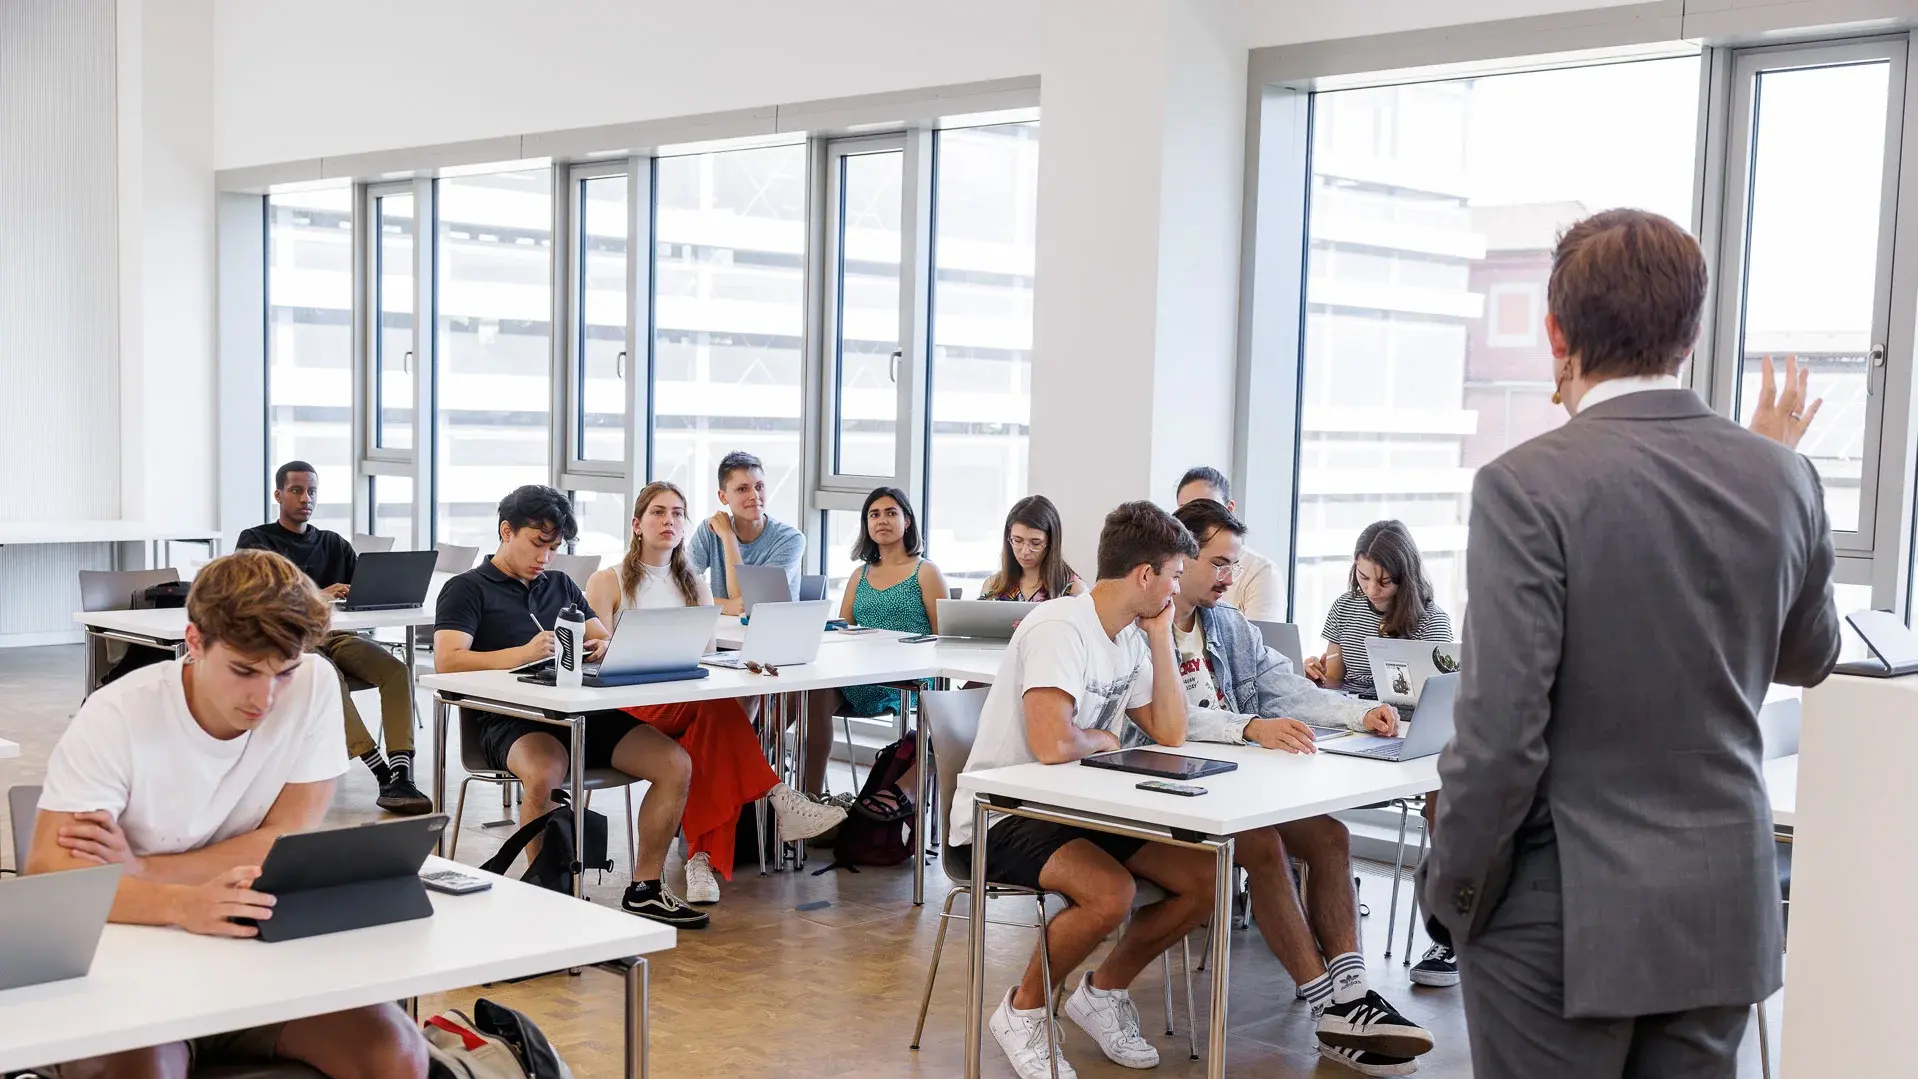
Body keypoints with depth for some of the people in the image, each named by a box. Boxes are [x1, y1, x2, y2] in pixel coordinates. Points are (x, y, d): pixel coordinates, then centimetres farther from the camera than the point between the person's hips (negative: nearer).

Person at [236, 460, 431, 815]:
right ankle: (381, 770, -43)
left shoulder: (333, 544, 25)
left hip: (335, 635, 4)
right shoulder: (256, 541, 13)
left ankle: (401, 775, -39)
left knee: (396, 668, -26)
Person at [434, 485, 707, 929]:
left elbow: (605, 639, 19)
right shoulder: (467, 589, 6)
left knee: (676, 764, -14)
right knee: (546, 773, -40)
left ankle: (645, 888, -4)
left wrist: (606, 647, -8)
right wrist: (523, 653, -24)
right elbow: (447, 661, -10)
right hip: (512, 720, -6)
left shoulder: (560, 585, 25)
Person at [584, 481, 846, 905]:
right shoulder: (607, 582, 7)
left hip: (691, 707, 4)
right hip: (628, 710, -4)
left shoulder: (694, 585, 21)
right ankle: (778, 799, -38)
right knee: (716, 705, -36)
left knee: (713, 720, -35)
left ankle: (702, 859, -40)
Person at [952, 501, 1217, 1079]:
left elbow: (1170, 733, 6)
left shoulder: (1130, 636, 8)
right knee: (1110, 894, -33)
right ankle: (1023, 1010, -6)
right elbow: (1052, 744, -33)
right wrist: (1105, 738, -11)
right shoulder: (1060, 628, -22)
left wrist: (1160, 637, 0)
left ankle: (1104, 990, 16)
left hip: (1076, 809, 9)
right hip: (1001, 816, -9)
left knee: (1203, 878, -5)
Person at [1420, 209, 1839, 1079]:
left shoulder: (1529, 486, -17)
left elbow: (1501, 735, -20)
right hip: (1724, 909, 5)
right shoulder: (1782, 479, 0)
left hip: (1565, 915, -5)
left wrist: (1452, 891, -4)